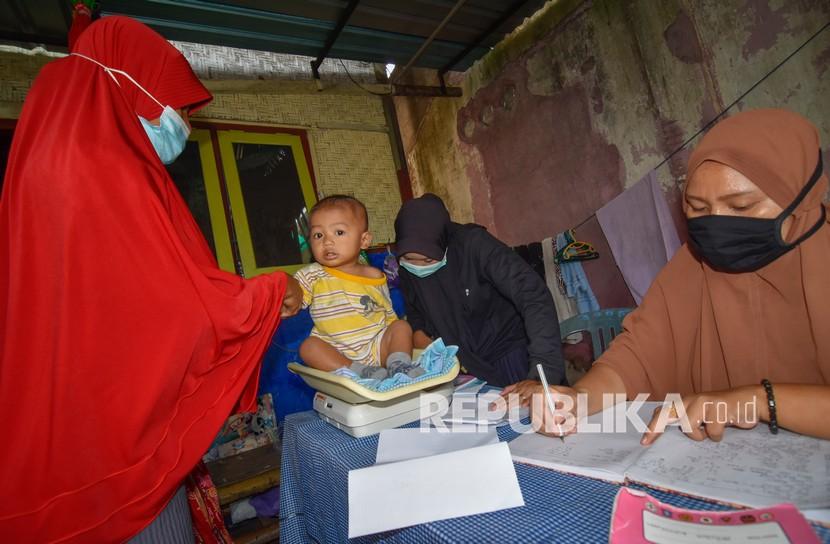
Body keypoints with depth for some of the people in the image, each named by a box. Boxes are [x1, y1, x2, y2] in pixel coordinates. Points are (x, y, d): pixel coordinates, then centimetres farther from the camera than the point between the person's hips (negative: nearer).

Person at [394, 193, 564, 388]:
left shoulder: (473, 243, -24)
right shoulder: (405, 269, -8)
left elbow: (534, 297, -31)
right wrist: (417, 330, -12)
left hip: (510, 354, -3)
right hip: (463, 367, 4)